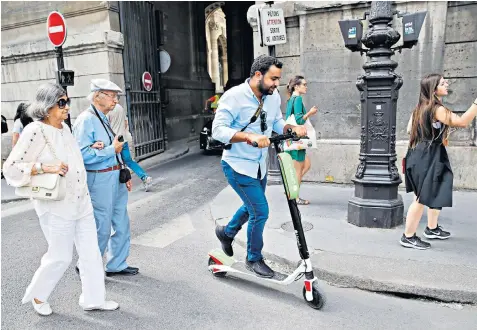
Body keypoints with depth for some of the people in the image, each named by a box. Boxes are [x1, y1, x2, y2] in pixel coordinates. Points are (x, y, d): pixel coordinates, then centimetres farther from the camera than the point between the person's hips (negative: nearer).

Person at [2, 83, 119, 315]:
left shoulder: (64, 128, 9)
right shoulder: (35, 131, -14)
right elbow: (11, 168, -16)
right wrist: (46, 168, -25)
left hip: (81, 202, 7)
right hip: (56, 205, -7)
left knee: (91, 252, 10)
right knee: (61, 257, 6)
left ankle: (92, 299, 24)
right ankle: (37, 296, 34)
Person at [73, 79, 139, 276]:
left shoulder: (105, 119, 14)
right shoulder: (86, 120, -14)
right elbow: (83, 155, -24)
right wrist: (112, 149, -16)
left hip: (116, 178, 9)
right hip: (100, 180, -9)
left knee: (121, 224, 15)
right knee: (102, 228, 3)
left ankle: (117, 265, 30)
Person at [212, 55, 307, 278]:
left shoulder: (273, 97, -1)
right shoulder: (234, 96, -20)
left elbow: (277, 122, 12)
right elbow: (218, 130, -26)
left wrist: (292, 128, -10)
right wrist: (250, 136, -39)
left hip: (259, 165, 8)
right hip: (238, 165, -7)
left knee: (252, 207, 23)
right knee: (260, 211, -7)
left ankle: (227, 232, 52)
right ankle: (254, 259, 19)